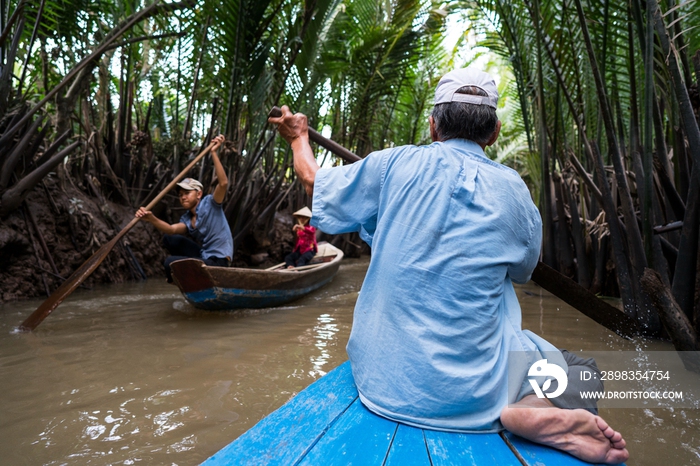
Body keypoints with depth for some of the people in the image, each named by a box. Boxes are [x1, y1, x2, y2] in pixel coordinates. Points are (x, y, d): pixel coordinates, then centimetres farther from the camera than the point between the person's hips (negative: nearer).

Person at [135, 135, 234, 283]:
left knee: (170, 263, -16)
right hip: (203, 256, 7)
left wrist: (214, 153, -25)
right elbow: (172, 229, -10)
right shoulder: (186, 219, 11)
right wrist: (151, 219, -28)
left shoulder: (210, 204, -5)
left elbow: (223, 183, -23)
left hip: (218, 262, -7)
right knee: (169, 239, 3)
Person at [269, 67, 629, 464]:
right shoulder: (513, 190, -3)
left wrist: (299, 138, 30)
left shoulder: (395, 163, -5)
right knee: (582, 371, 23)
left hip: (382, 380, 1)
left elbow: (313, 180, 10)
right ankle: (533, 412, -11)